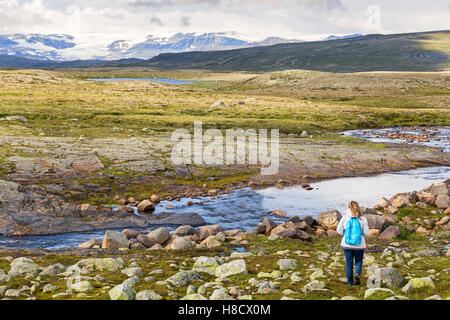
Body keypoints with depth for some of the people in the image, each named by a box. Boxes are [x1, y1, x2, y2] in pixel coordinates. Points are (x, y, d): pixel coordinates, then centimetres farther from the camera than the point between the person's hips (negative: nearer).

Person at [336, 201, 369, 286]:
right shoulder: (362, 218, -7)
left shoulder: (345, 217, -7)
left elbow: (339, 230, -3)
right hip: (359, 245, 0)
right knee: (359, 261, 19)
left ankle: (350, 282, 18)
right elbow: (366, 233, -5)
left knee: (349, 263, 13)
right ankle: (357, 274, -8)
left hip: (347, 245, 0)